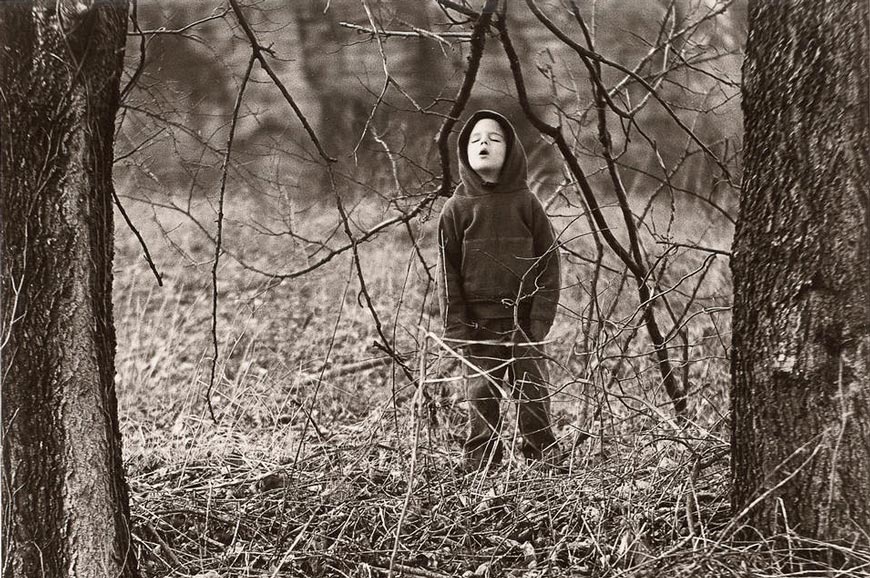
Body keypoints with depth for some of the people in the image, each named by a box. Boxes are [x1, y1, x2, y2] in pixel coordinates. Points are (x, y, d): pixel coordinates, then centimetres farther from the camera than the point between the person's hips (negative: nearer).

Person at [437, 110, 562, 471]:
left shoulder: (526, 203, 2)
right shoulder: (457, 208, 2)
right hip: (478, 323, 0)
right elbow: (447, 272, 1)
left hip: (524, 320, 0)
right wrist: (456, 328, -5)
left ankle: (544, 460, 12)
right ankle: (480, 466, 12)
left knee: (533, 393, 2)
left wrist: (540, 320, -7)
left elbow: (549, 264, 1)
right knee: (481, 395, 4)